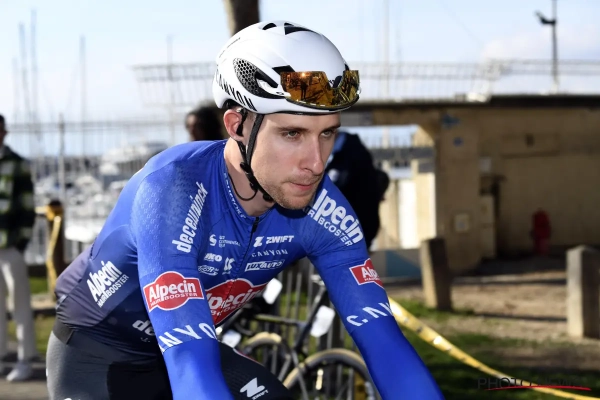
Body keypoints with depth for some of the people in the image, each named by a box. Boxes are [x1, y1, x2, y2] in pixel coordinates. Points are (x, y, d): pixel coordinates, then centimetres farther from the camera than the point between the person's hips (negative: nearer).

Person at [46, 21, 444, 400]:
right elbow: (191, 367, -45)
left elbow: (383, 339, -23)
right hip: (95, 349, -4)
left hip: (193, 343, 5)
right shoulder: (171, 190, -36)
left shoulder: (322, 210, -21)